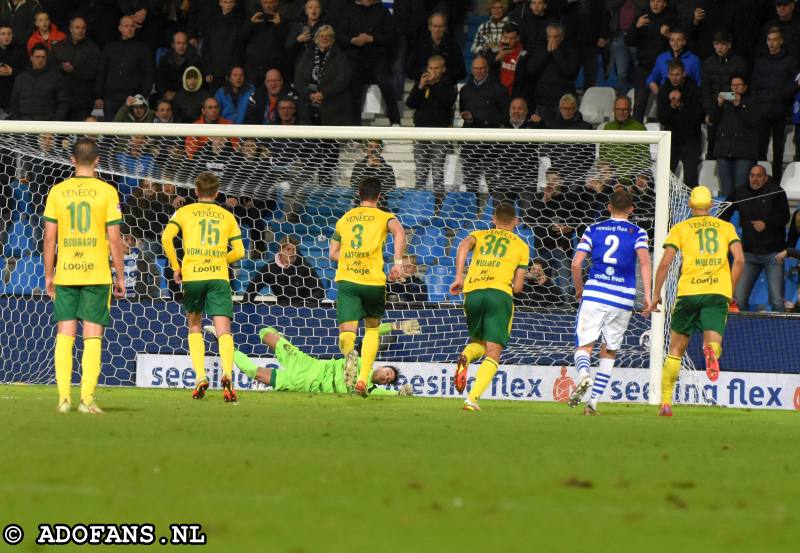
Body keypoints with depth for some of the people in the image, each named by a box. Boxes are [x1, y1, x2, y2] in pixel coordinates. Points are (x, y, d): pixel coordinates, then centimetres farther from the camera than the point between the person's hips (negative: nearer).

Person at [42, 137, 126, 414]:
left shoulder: (57, 191, 2)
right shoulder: (106, 192, -4)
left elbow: (49, 237, 2)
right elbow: (114, 238, -5)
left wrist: (48, 275, 11)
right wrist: (120, 276, 4)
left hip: (65, 274, 2)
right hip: (97, 274, -2)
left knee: (64, 335, 6)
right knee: (93, 337, 1)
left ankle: (64, 397, 0)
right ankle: (87, 398, -5)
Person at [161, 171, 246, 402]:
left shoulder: (185, 212, 10)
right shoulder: (227, 216, 15)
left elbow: (166, 237, -5)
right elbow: (239, 251, 10)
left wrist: (175, 266, 5)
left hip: (192, 275, 0)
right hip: (219, 277, 0)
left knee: (194, 326, 18)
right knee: (223, 331, -7)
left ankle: (200, 377, 5)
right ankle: (226, 374, -31)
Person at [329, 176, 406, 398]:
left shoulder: (344, 219, 17)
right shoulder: (384, 217, 5)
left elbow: (333, 253, 19)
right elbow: (399, 231, -17)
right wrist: (398, 262, -18)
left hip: (346, 279, 1)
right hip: (373, 280, -1)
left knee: (347, 331, -5)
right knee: (372, 327, 20)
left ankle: (349, 350, -43)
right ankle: (363, 379, 8)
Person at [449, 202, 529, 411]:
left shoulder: (479, 235, 22)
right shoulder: (521, 246, 19)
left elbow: (464, 245, -3)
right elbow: (517, 286, 10)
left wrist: (458, 277, -9)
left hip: (472, 292, 3)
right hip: (500, 293, -3)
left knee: (478, 341, 26)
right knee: (493, 353, -3)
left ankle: (465, 357, -10)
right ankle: (472, 398, -22)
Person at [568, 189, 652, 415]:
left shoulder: (593, 230, 10)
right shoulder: (637, 233, 6)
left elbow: (576, 263, 3)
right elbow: (644, 262, -10)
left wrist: (579, 289, 18)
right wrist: (647, 295, -12)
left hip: (594, 294, 0)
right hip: (623, 298, 0)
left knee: (584, 346, 0)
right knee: (609, 352, 13)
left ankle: (584, 375, -34)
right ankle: (593, 402, 7)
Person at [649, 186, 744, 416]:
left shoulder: (680, 228, 11)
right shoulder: (726, 227, 15)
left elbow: (665, 263, 2)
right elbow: (739, 260, 2)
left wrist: (656, 295, 9)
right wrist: (730, 290, 13)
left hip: (689, 292, 0)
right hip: (718, 293, 0)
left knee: (676, 350, 12)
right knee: (713, 342, -7)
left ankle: (666, 403, 11)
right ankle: (712, 349, -45)